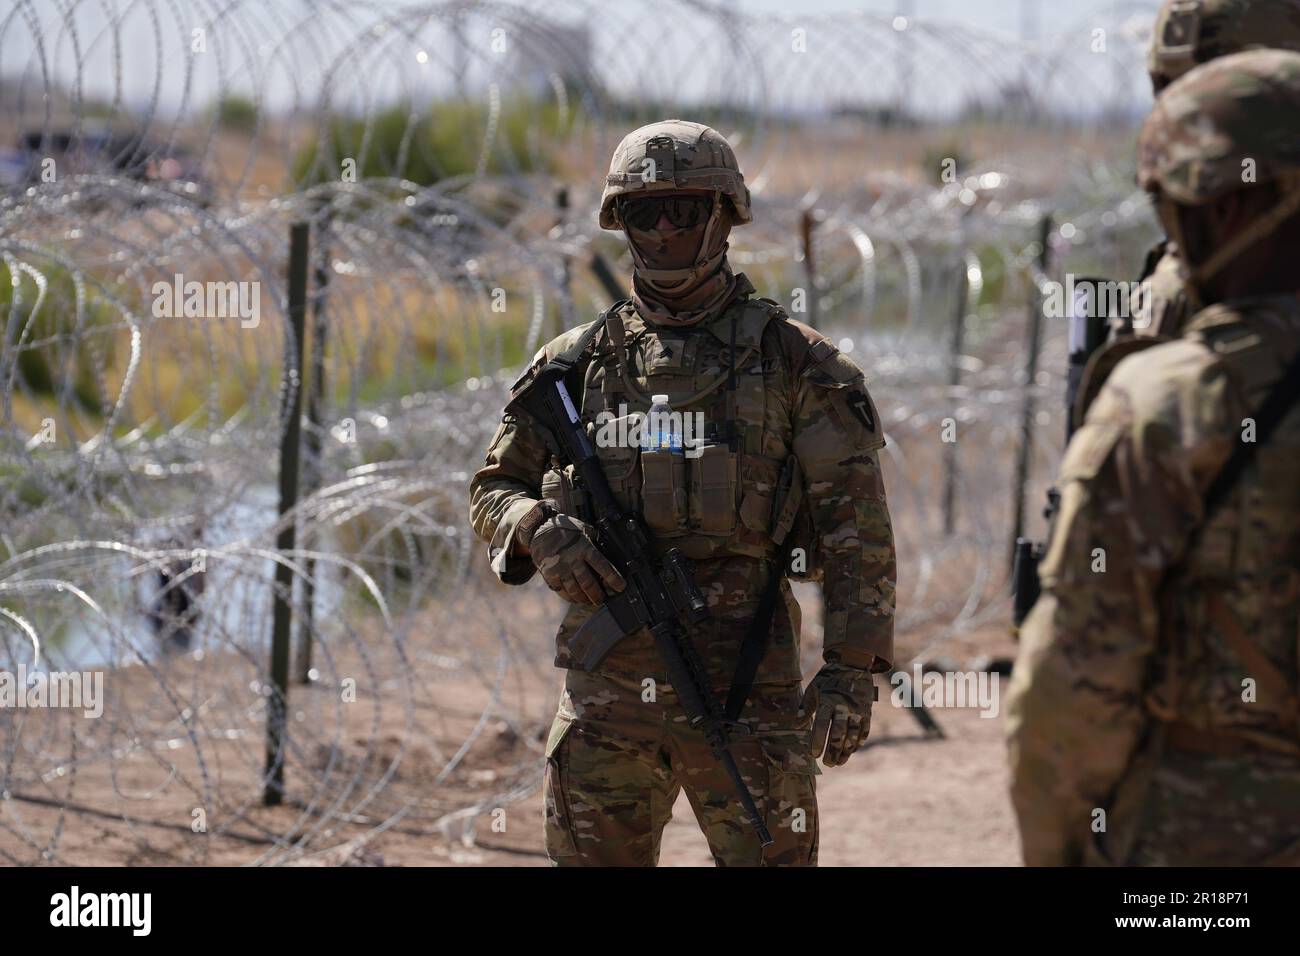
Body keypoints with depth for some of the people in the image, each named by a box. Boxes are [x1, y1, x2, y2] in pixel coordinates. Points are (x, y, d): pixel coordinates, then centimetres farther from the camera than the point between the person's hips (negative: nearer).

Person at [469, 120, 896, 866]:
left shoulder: (791, 362, 1)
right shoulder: (577, 362, 10)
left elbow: (855, 528, -1)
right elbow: (495, 489, 17)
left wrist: (853, 668, -10)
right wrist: (540, 530, -7)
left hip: (743, 687, -3)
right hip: (608, 685, 3)